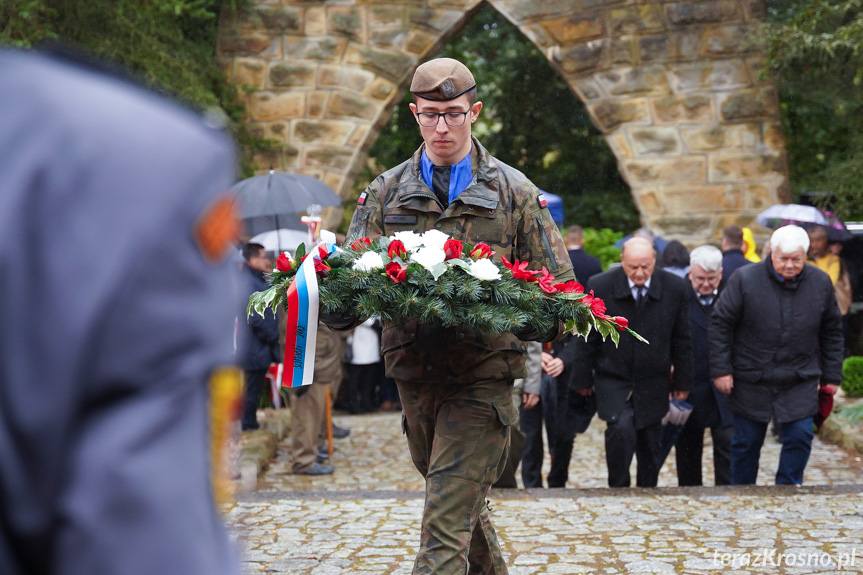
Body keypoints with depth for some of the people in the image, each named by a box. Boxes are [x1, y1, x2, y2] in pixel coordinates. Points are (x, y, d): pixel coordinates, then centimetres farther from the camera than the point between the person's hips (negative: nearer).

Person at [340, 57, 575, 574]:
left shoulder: (514, 192, 5)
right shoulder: (386, 193, 12)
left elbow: (558, 285, 6)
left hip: (483, 372, -4)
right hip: (413, 371, 4)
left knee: (448, 518, -13)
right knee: (463, 501, 18)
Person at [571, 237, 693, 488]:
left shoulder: (675, 288, -6)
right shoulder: (600, 286, -10)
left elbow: (682, 340, 4)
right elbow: (588, 339, -2)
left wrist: (683, 381, 6)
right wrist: (582, 380, 0)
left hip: (653, 383, 2)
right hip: (613, 380, -2)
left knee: (650, 447, 10)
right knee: (621, 429, -23)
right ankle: (618, 489, -7)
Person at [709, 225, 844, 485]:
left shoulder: (821, 283, -1)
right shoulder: (744, 279, -10)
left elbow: (831, 333, 10)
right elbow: (720, 324, -6)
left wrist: (831, 376, 10)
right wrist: (721, 370, -9)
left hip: (800, 382, 1)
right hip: (751, 381, -1)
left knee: (800, 436, -6)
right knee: (746, 443, 8)